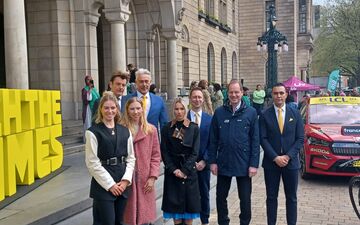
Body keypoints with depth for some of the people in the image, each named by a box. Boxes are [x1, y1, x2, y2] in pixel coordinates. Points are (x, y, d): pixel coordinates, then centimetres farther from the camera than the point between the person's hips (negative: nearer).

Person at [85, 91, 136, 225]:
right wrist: (110, 184, -11)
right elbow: (92, 163, -10)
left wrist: (125, 180, -5)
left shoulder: (125, 131, 7)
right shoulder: (93, 132, -7)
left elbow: (131, 158, 8)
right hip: (103, 185, -4)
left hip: (122, 185, 5)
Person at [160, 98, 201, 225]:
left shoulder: (194, 128, 0)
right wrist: (174, 170, -10)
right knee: (175, 204, 2)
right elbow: (164, 152, 0)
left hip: (189, 172, 0)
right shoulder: (167, 129, 3)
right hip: (172, 172, 1)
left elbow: (195, 152, -4)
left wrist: (184, 170, -12)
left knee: (189, 204, 1)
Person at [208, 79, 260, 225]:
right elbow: (213, 139, 4)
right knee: (221, 197, 11)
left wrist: (254, 164, -8)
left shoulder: (251, 113, -2)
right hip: (223, 163, 2)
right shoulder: (219, 112, 2)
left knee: (245, 199, 9)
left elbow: (255, 140, -3)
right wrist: (212, 161, -1)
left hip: (243, 164, -1)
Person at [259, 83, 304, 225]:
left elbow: (300, 139, 0)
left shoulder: (295, 114, 3)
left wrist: (288, 156, -11)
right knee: (271, 197, 8)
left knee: (291, 198, 9)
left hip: (291, 162, 1)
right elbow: (263, 139, -5)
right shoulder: (265, 115, -1)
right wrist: (275, 157, -14)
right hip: (271, 162, -1)